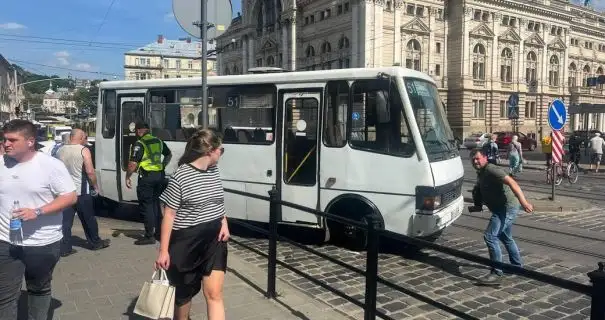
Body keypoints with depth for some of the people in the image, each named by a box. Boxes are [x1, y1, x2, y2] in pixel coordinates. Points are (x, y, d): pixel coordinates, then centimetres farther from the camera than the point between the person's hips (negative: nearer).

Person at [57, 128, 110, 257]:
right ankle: (95, 243, 24)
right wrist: (95, 186, -7)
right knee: (88, 219, 10)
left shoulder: (60, 150, 6)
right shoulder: (83, 150, -11)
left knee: (65, 220, 7)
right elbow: (90, 171, -18)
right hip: (81, 191, -4)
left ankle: (65, 248, 7)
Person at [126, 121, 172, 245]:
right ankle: (159, 233, 22)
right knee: (156, 204, 17)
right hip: (159, 175, 7)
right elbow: (169, 154, 26)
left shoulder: (139, 144, -11)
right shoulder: (158, 141, 11)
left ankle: (149, 236, 1)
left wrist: (127, 177, -6)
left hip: (147, 177, -7)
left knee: (146, 206, 0)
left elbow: (133, 164, -17)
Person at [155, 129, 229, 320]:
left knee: (214, 293, -2)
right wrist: (163, 251, -12)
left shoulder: (214, 171, 5)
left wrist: (224, 224, 3)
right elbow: (169, 214, -12)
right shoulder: (180, 176, -15)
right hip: (187, 242, -5)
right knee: (184, 293, 14)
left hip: (214, 240, 5)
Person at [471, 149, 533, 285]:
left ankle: (496, 273, -11)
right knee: (506, 238, 26)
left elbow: (511, 182, -29)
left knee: (490, 236, -16)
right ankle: (517, 266, 44)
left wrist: (523, 202, -39)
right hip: (502, 208, 11)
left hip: (507, 207, -11)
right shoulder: (482, 173, 14)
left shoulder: (491, 170, -18)